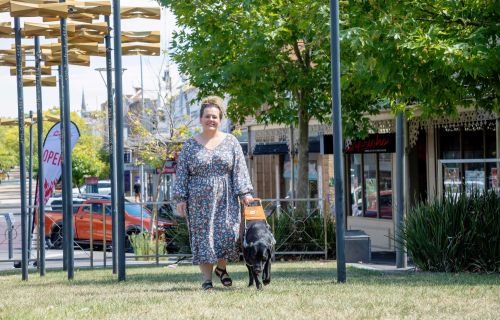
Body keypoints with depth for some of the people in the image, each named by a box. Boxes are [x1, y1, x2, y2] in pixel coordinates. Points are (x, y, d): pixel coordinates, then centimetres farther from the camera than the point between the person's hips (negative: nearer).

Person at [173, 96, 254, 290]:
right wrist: (180, 199, -1)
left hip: (225, 200, 0)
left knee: (227, 233, -7)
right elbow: (182, 174, 6)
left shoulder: (231, 142, 8)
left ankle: (221, 267, 19)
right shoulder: (190, 145, 7)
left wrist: (245, 193, -6)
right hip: (199, 200, 0)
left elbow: (240, 170, 4)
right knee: (203, 237, -1)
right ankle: (207, 278, 5)